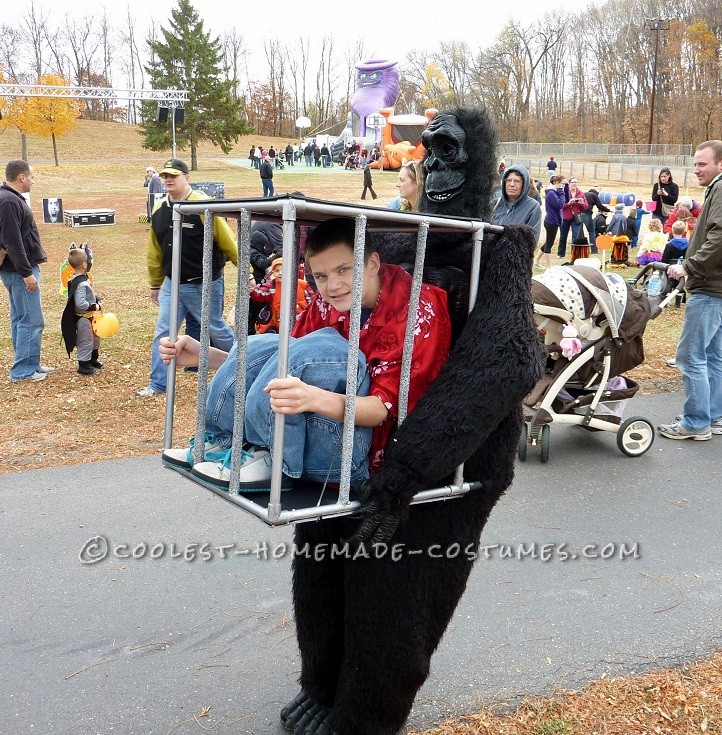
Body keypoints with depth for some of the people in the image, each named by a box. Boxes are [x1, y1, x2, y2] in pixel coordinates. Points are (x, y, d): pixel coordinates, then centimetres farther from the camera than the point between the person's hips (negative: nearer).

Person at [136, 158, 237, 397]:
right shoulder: (159, 211, 4)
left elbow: (227, 242, -13)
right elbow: (155, 251, 13)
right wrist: (155, 284, 18)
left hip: (204, 284, -5)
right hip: (172, 284, 5)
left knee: (216, 329, 9)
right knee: (163, 333, 4)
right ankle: (158, 384, 14)